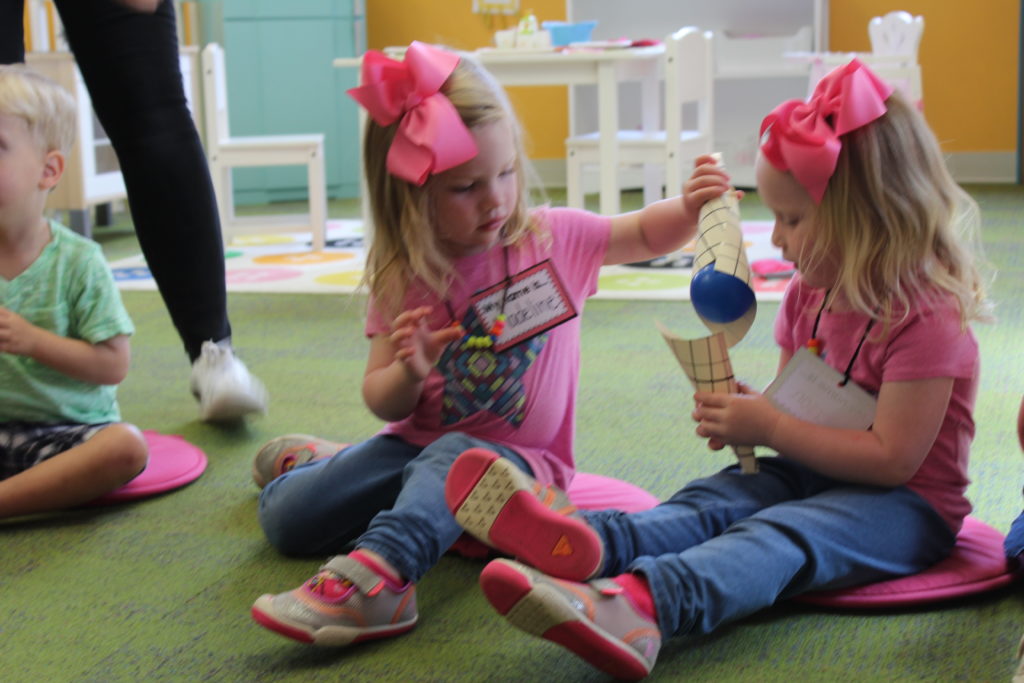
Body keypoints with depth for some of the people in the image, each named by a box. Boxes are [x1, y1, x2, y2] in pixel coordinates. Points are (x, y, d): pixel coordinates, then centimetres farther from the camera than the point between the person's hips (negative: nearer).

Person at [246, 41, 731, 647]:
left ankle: (376, 578, -56)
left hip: (516, 456, -2)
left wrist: (691, 207, -12)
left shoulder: (553, 238, -3)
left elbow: (646, 235, 10)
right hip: (419, 440, 3)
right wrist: (408, 373, -24)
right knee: (284, 517, -9)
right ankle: (322, 460, 24)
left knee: (454, 457, -38)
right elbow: (383, 404, -1)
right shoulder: (404, 280, -4)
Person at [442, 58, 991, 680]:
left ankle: (643, 603, -61)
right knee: (717, 499, -20)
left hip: (908, 505, -7)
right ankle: (586, 543, -49)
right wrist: (745, 410, -6)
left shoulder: (925, 318, -18)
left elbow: (893, 458, -23)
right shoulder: (810, 294, 8)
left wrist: (771, 428, -21)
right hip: (814, 474, 8)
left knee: (781, 536, -33)